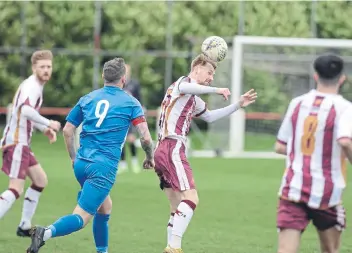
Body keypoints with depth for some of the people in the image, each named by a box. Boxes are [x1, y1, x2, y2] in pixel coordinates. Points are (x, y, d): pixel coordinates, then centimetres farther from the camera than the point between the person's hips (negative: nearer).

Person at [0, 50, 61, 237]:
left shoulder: (35, 86, 17)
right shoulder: (31, 86, -15)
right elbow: (26, 110, -35)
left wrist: (44, 129, 18)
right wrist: (48, 124, -25)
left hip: (21, 143, 11)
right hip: (16, 142, -11)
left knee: (40, 180, 20)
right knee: (16, 188, -18)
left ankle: (24, 226, 23)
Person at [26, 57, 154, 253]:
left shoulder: (88, 99, 13)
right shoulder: (130, 103, 1)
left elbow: (67, 130, 13)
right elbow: (146, 137, -4)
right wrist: (150, 157, 14)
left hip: (81, 163, 6)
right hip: (104, 167, -6)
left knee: (105, 207, 27)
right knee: (81, 218, -12)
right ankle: (46, 233, -37)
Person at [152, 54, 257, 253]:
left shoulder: (194, 100, 27)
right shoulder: (184, 82, -2)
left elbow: (210, 116, 42)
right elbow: (184, 87, -28)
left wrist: (238, 105, 37)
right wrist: (216, 90, -31)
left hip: (163, 150, 10)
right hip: (173, 148, -10)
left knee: (179, 208, 9)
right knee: (191, 198, -20)